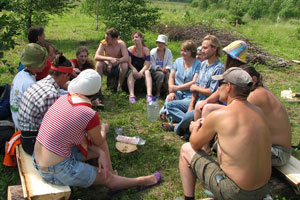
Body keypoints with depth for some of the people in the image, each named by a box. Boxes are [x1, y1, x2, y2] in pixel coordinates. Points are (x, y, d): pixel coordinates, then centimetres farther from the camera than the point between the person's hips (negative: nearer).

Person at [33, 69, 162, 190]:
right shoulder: (89, 115, -24)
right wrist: (103, 128, 19)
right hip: (56, 171, -7)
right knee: (107, 178, 13)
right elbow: (99, 142, -2)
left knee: (101, 150, 20)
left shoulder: (63, 98, -3)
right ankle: (142, 181, 31)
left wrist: (100, 153, -1)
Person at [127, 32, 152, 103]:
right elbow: (129, 63, -9)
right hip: (132, 70, -1)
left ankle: (149, 94, -46)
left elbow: (147, 65, -10)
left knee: (147, 72, -31)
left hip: (142, 70, 1)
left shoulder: (146, 50, -1)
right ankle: (131, 95, -50)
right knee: (131, 73, -33)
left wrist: (141, 72, -27)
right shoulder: (130, 49, -2)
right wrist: (134, 69, -28)